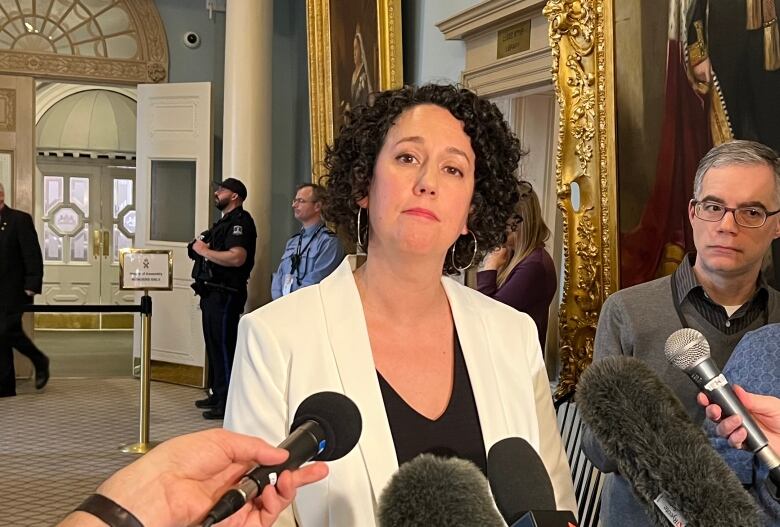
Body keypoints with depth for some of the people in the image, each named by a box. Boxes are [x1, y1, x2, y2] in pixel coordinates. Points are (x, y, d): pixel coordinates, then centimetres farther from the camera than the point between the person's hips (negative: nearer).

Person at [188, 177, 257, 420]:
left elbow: (237, 257, -26)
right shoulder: (224, 222, 21)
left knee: (224, 346, -8)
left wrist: (205, 251, -16)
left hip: (225, 294, -11)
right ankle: (217, 395, 25)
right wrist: (199, 246, 5)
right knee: (214, 345, 16)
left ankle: (227, 403, -4)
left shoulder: (240, 222, -12)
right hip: (212, 292, 11)